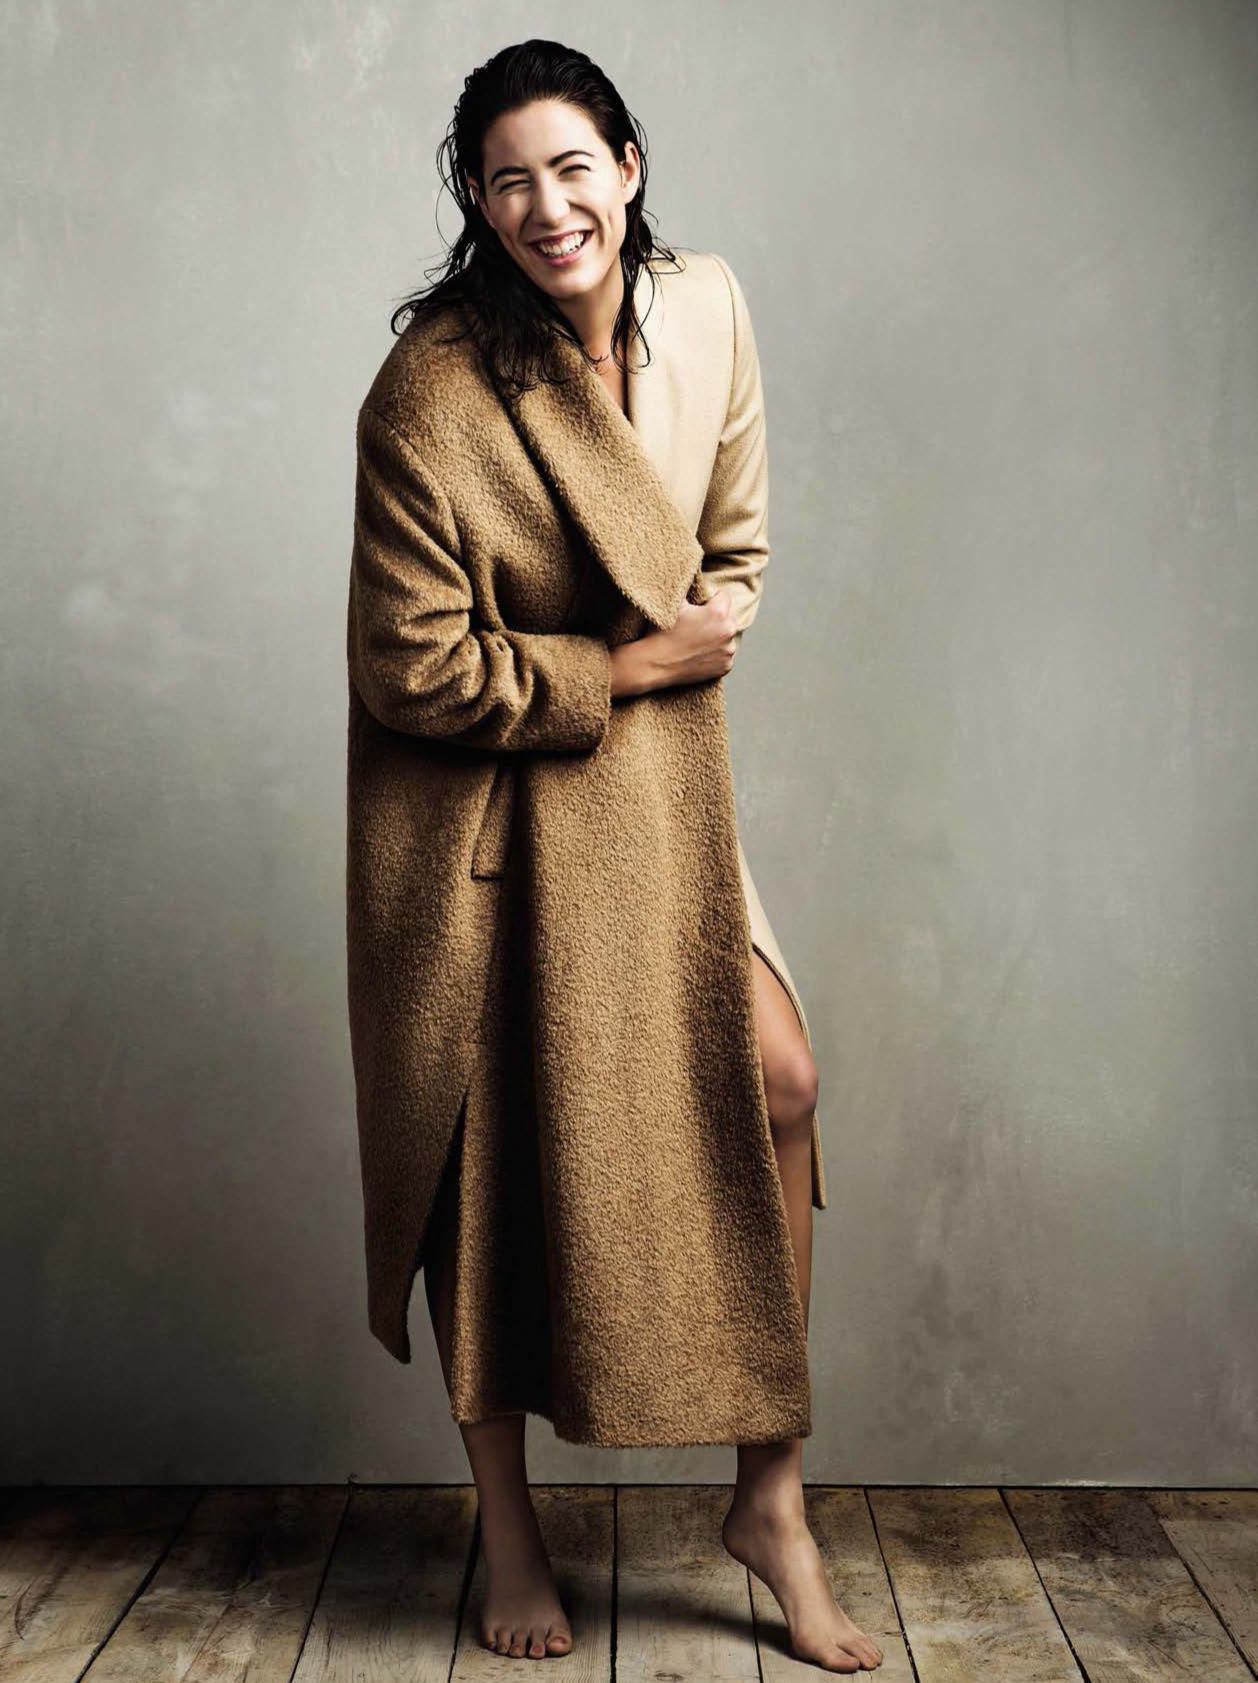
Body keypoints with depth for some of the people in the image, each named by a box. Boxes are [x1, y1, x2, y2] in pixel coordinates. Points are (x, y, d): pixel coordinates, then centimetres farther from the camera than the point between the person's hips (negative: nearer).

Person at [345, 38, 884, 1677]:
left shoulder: (709, 311, -2)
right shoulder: (429, 396, -19)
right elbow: (418, 673, -17)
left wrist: (681, 660, -4)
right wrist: (635, 663, -13)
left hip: (658, 777, 5)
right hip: (486, 816, -5)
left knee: (776, 1080, -3)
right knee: (499, 1149, 4)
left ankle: (772, 1497, 15)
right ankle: (509, 1534, 25)